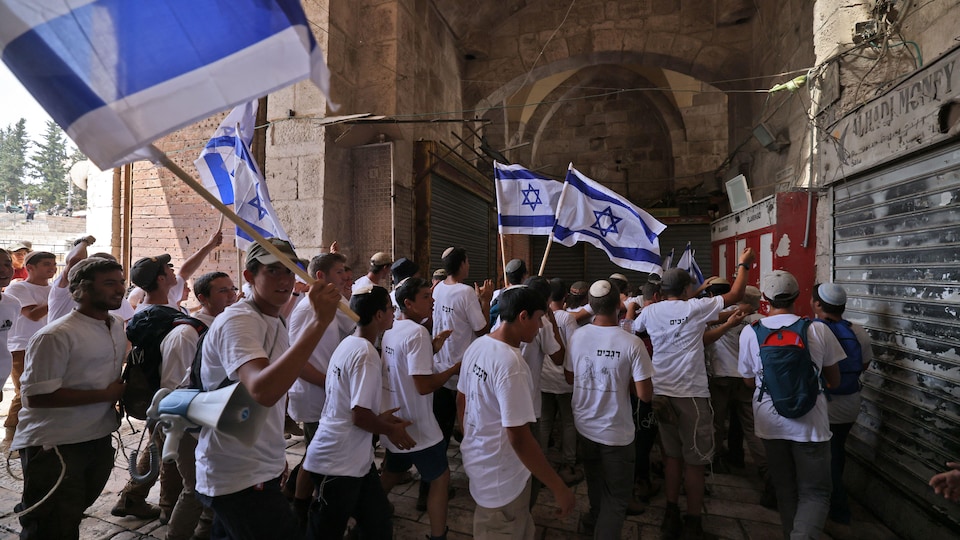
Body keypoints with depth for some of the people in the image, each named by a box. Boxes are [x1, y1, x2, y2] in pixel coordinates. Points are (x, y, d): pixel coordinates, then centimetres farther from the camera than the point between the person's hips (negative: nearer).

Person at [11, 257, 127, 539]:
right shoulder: (56, 335, -21)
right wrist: (105, 395, -20)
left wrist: (120, 394, 1)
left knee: (71, 517, 25)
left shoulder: (118, 326, 6)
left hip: (100, 439, 7)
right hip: (54, 446, -7)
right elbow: (36, 396, -24)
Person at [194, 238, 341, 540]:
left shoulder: (275, 322, 9)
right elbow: (263, 391, -40)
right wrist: (320, 322, -43)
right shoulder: (237, 321, -21)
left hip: (262, 470, 9)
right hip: (239, 479, -9)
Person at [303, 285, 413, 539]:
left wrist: (379, 416, 11)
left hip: (355, 458, 9)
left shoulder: (348, 344, 6)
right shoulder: (367, 355, -23)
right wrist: (392, 430, -8)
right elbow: (360, 416, -25)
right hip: (339, 464, -9)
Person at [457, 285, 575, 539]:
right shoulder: (511, 364, -30)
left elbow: (461, 401, 9)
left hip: (476, 458, 8)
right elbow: (519, 438, -29)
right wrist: (559, 488, -21)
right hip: (500, 474, -8)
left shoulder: (476, 346, -3)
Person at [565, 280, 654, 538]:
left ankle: (596, 519, 52)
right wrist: (626, 380, 0)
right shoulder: (632, 343, -22)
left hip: (584, 425, 5)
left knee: (595, 480, 30)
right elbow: (645, 395, -18)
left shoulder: (577, 336, -9)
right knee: (618, 496, 14)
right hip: (616, 432, -5)